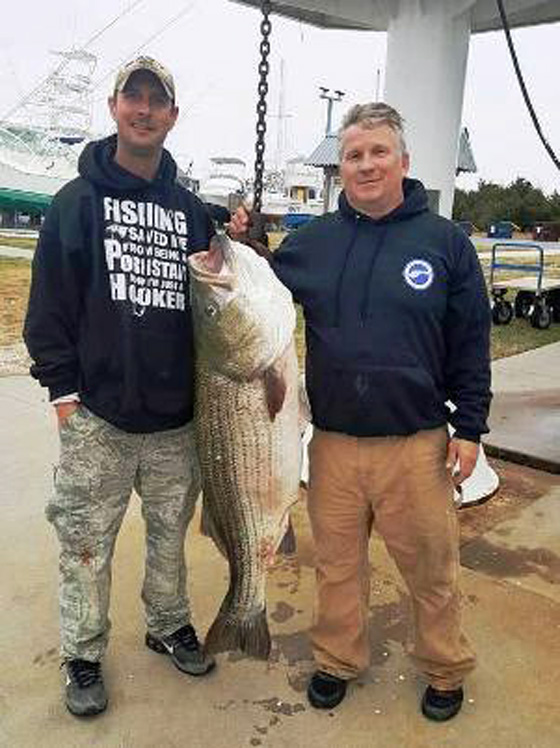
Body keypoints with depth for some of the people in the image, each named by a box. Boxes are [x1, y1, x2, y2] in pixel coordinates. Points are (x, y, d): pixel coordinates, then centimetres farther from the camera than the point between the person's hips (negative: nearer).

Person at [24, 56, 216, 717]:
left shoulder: (191, 210, 9)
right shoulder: (77, 201, 0)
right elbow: (49, 301, -2)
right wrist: (62, 385, -6)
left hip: (176, 416, 3)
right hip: (97, 415, -2)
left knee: (171, 533, 17)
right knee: (86, 542, 8)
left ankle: (168, 626, 38)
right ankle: (83, 657, 28)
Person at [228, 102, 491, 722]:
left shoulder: (445, 241, -1)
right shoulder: (312, 241, 4)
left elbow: (471, 344, 2)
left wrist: (469, 427, -1)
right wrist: (242, 247, -5)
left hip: (416, 443, -2)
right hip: (333, 442, 2)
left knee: (431, 566, 12)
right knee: (337, 561, 16)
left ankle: (446, 670, 37)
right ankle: (337, 660, 39)